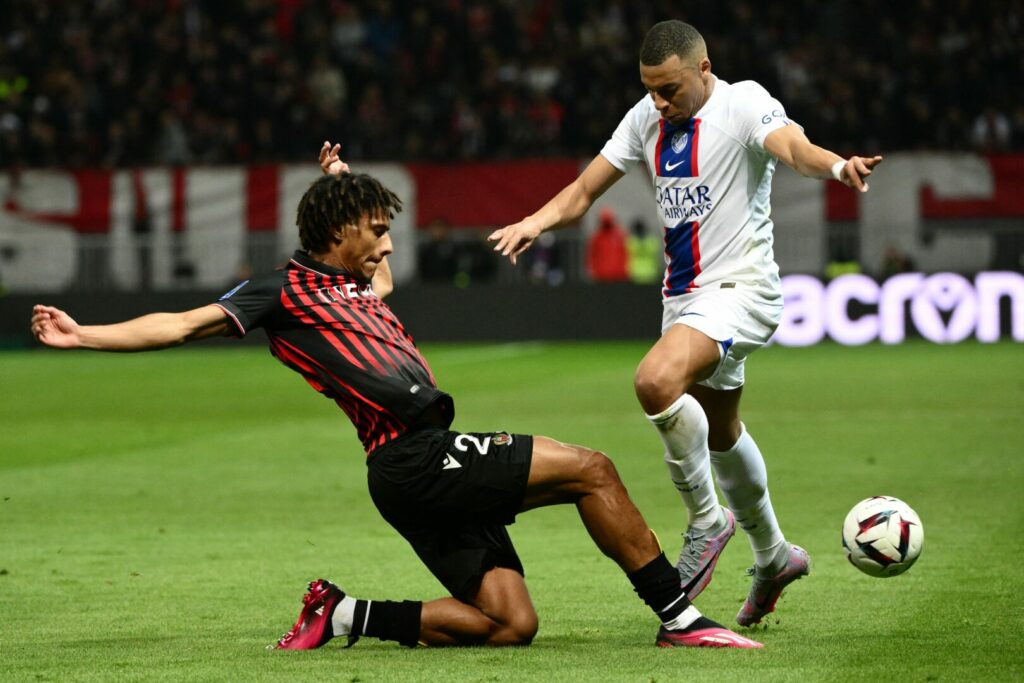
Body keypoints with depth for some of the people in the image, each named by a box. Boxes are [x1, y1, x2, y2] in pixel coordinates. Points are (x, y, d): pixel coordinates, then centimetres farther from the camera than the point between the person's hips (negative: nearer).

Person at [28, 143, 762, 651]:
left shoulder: (362, 287, 26)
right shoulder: (286, 290, 2)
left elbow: (377, 258, 51)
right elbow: (187, 324, -2)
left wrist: (343, 181, 43)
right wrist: (85, 335, -8)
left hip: (434, 464, 9)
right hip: (412, 456, -9)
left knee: (509, 622, -1)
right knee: (590, 469, -15)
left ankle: (345, 616, 8)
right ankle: (680, 616, -11)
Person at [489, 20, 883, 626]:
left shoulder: (744, 104, -14)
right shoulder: (647, 119, 6)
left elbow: (792, 145, -35)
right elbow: (583, 192, 10)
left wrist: (836, 165, -58)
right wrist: (536, 222, -11)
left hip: (740, 287, -8)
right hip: (684, 296, 8)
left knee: (657, 379, -32)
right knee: (719, 435, 21)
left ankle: (707, 520, -13)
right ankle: (774, 556, 42)